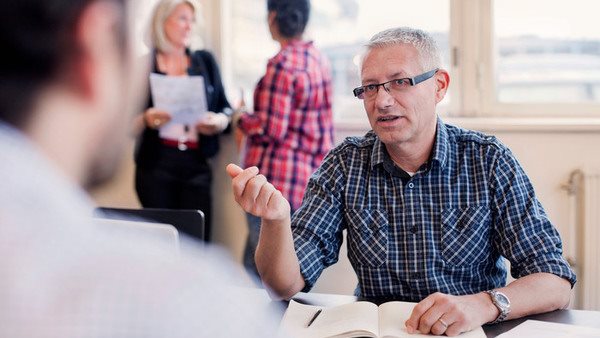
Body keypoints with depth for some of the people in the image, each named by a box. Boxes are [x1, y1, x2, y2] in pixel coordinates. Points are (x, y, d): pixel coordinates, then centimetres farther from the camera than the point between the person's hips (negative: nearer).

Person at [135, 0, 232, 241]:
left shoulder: (205, 61, 12)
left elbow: (225, 108, 12)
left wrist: (219, 121, -9)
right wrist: (146, 119, -16)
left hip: (196, 166, 2)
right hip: (156, 166, -2)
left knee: (197, 239, -4)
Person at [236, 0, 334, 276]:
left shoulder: (282, 64, -16)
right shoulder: (318, 59, 10)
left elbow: (271, 130, -18)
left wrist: (242, 119, 1)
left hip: (275, 180, -9)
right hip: (307, 178, 9)